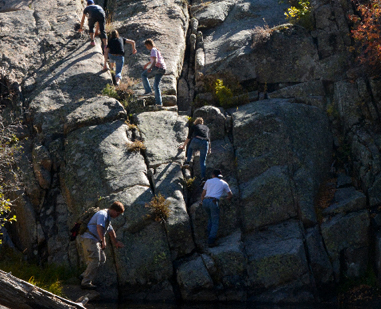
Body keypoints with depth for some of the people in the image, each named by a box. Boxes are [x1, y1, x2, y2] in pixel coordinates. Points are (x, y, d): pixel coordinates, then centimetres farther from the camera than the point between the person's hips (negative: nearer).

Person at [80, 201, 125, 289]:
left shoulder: (107, 217, 23)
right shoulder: (103, 214, -11)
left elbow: (111, 231, 37)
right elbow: (99, 227, -26)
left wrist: (115, 242, 47)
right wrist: (103, 241, -27)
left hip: (95, 241, 10)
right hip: (89, 239, -10)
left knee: (102, 259, 10)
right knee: (94, 260, -17)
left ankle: (85, 275, 11)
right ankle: (86, 282, -21)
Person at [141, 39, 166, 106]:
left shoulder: (153, 50, -4)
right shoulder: (157, 50, 25)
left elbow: (155, 60, -20)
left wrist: (150, 68, -34)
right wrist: (147, 64, 57)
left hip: (157, 67, -9)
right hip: (162, 69, 9)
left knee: (143, 75, 4)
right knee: (156, 85, 10)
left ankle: (148, 90, -5)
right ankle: (159, 102, 5)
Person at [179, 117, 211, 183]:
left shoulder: (194, 126, 24)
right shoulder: (206, 128, 30)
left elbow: (188, 138, 29)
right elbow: (209, 139, 34)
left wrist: (184, 146, 42)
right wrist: (209, 149, 46)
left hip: (196, 141, -2)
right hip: (205, 143, 2)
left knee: (190, 148, 34)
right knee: (203, 161, 6)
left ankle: (187, 162, 19)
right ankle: (203, 177, -8)